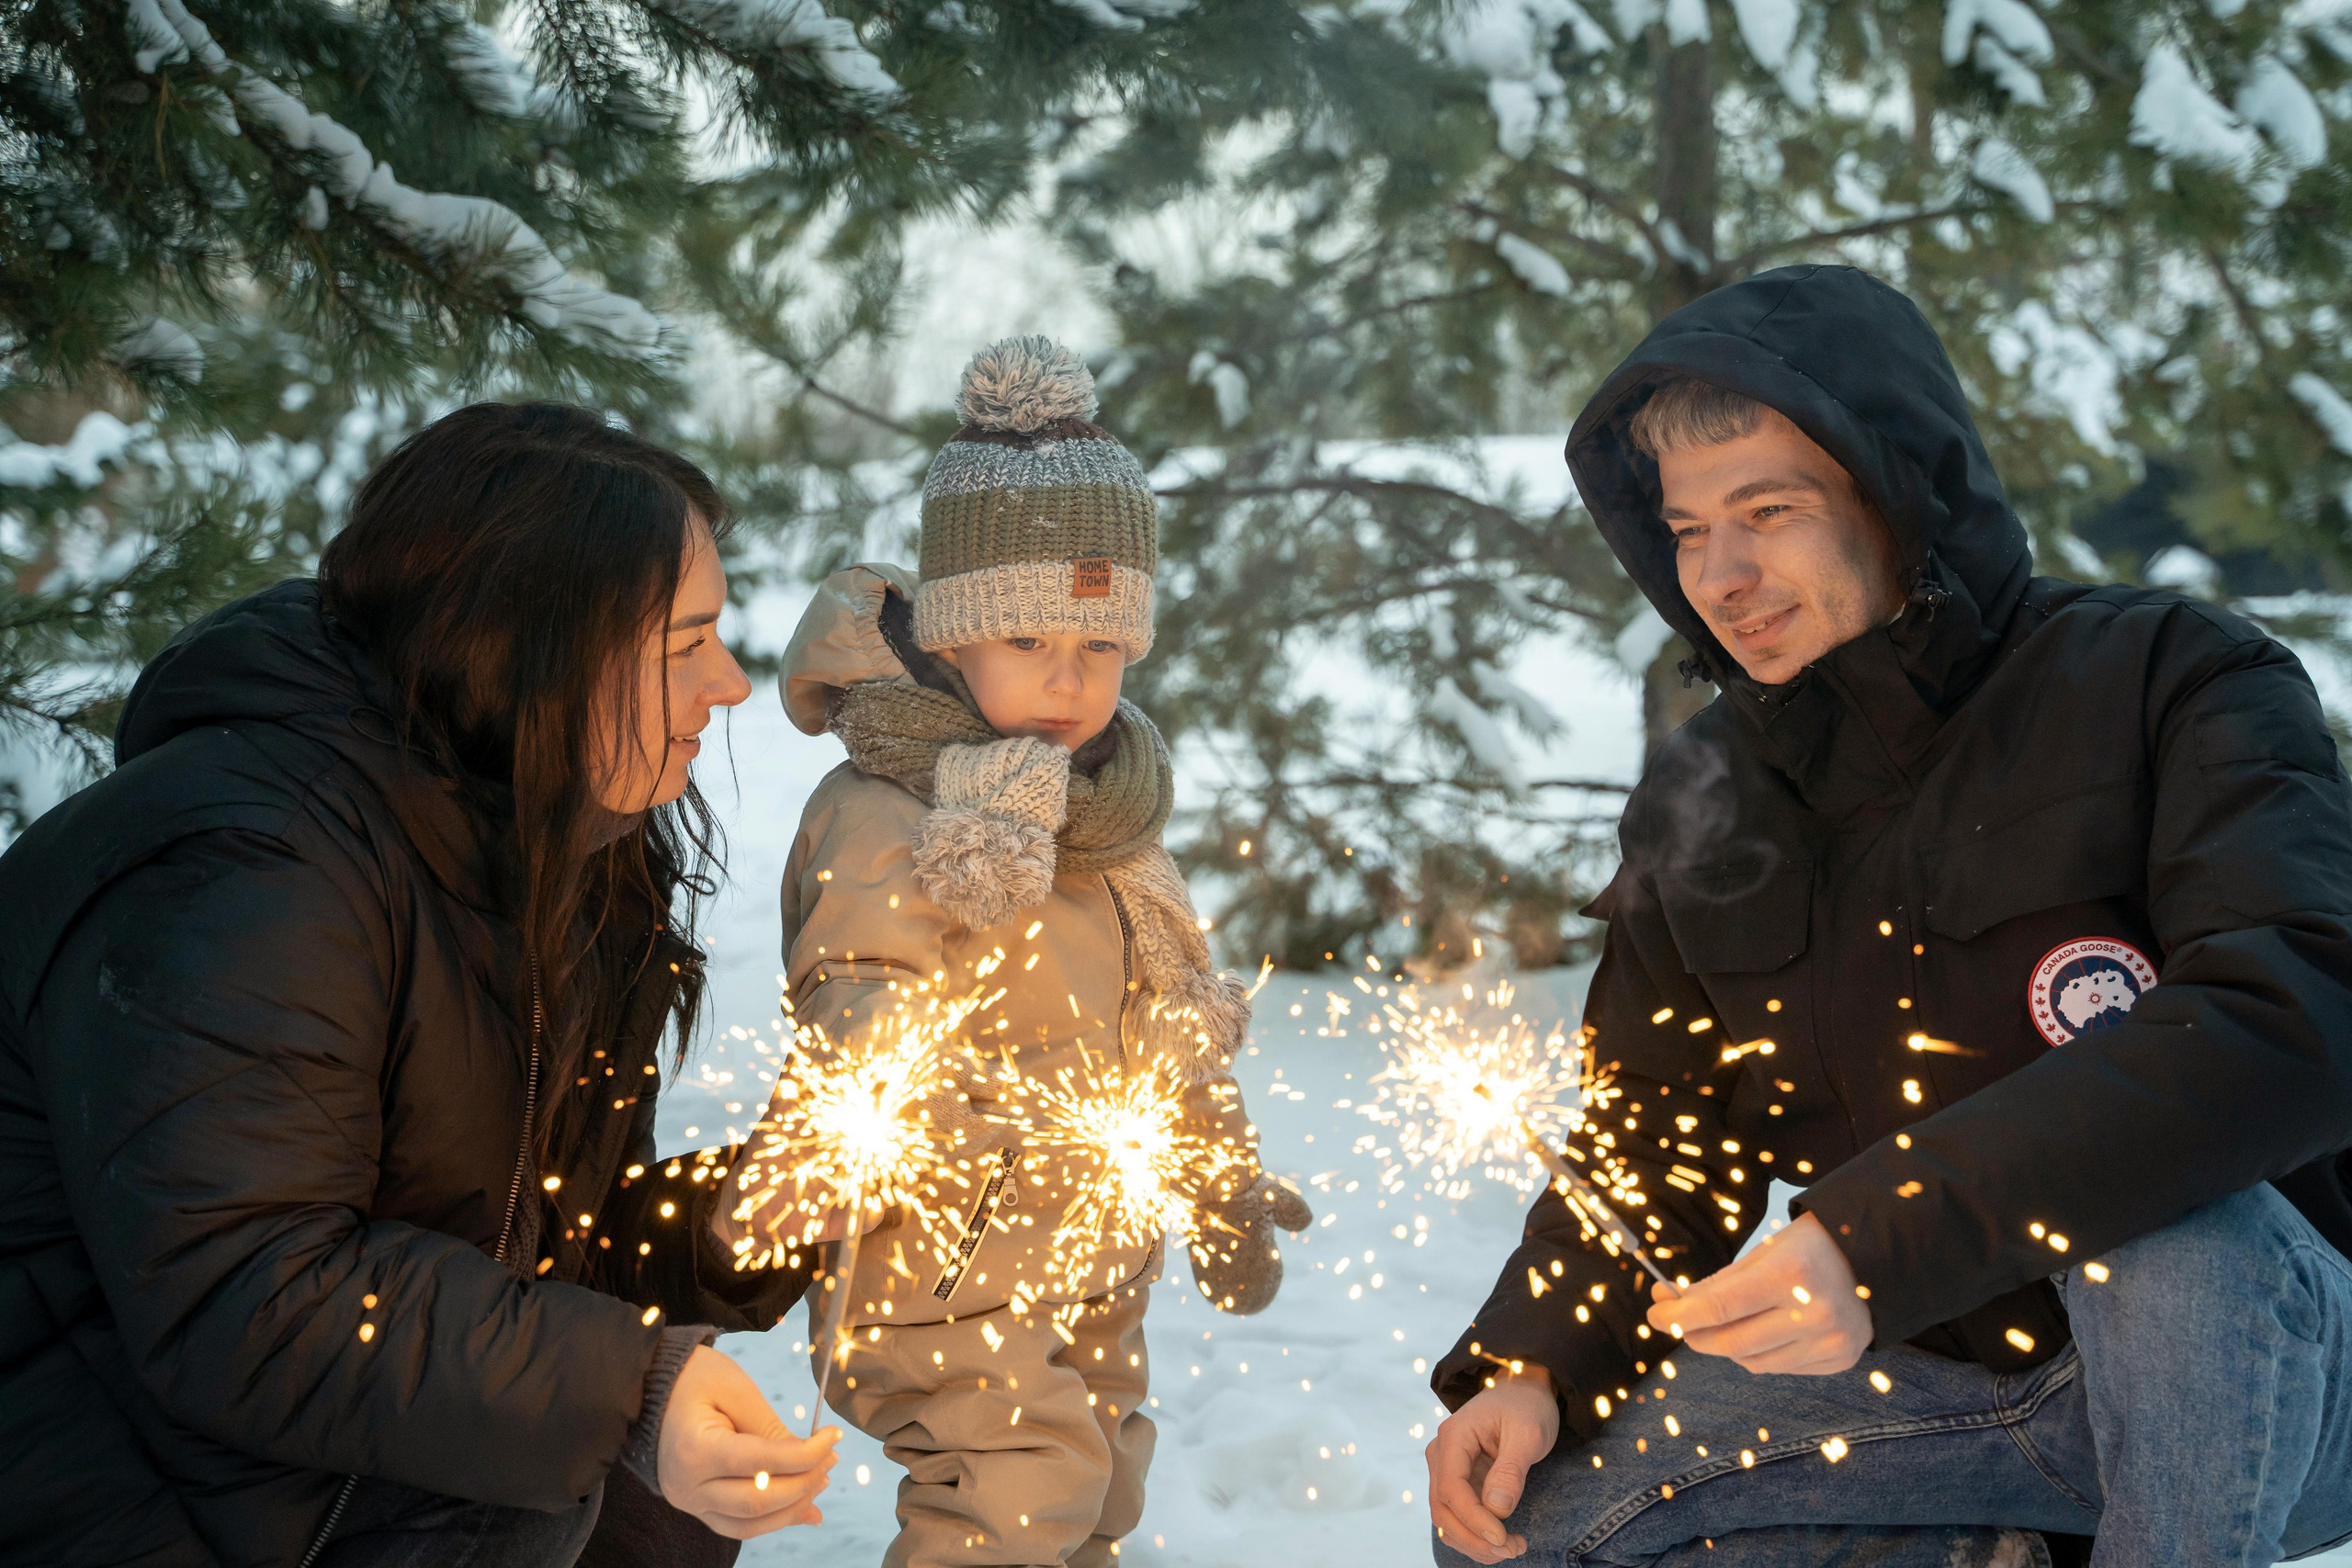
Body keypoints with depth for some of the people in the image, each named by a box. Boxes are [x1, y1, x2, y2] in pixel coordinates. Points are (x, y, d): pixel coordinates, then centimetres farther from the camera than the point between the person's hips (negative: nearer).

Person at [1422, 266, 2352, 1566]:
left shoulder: (2163, 680, -16)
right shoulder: (1699, 808, 4)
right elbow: (1653, 1139, 11)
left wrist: (1882, 1238, -38)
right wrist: (1530, 1368, -9)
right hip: (1939, 1378, 6)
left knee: (2173, 1215, -39)